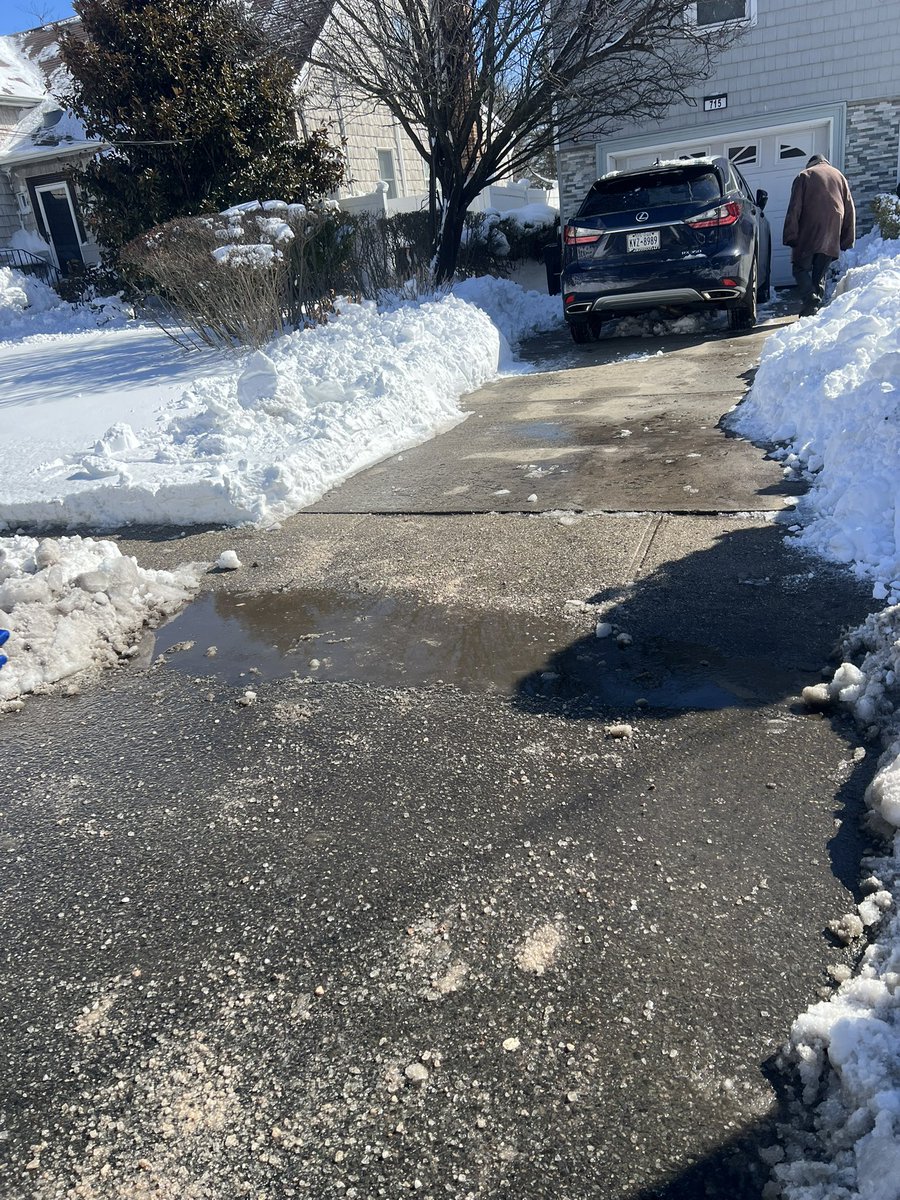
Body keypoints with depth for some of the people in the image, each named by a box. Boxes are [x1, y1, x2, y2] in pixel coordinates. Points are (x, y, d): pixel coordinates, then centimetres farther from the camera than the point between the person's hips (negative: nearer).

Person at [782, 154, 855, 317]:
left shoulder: (804, 176, 7)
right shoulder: (839, 176, 21)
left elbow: (794, 209, -4)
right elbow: (850, 210, 17)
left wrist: (790, 235, -5)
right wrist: (848, 239, 18)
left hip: (808, 234, -4)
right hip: (832, 236, 4)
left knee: (801, 268, 1)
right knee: (820, 273, 12)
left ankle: (810, 301, -22)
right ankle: (815, 308, 9)